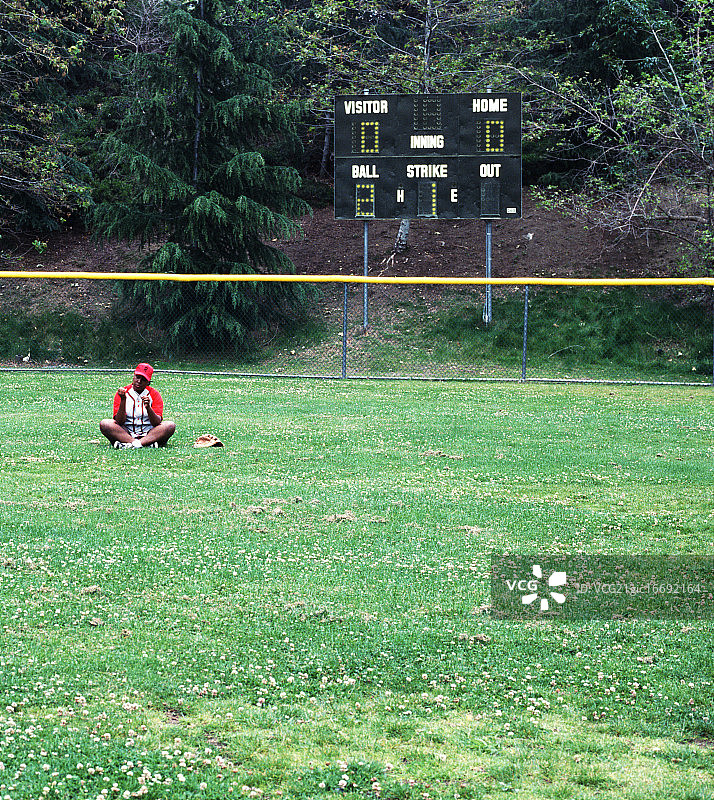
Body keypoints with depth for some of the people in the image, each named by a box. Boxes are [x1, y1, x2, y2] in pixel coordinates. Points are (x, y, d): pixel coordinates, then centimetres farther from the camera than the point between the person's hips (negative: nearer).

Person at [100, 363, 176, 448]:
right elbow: (119, 422, -9)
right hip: (126, 434, 0)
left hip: (148, 434, 0)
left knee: (170, 425, -24)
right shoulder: (123, 393, 2)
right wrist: (123, 400, -21)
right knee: (104, 424, -24)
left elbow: (157, 422, -9)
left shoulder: (154, 394, 3)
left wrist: (148, 408, -26)